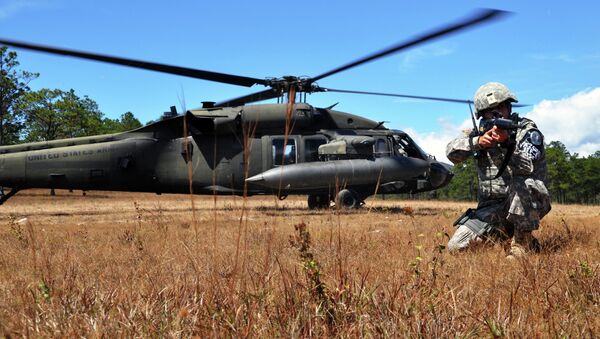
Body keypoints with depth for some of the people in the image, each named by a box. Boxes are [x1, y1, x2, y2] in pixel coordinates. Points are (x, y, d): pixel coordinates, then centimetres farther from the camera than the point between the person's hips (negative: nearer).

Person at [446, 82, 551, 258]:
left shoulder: (527, 130, -5)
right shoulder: (481, 132, 6)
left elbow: (528, 166, -23)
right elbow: (452, 152, -11)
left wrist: (507, 142, -38)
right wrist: (478, 142, -29)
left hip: (528, 203, -4)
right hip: (491, 208, 4)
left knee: (522, 183, -38)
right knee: (455, 247, -10)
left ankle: (523, 242, -16)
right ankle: (504, 233, 16)